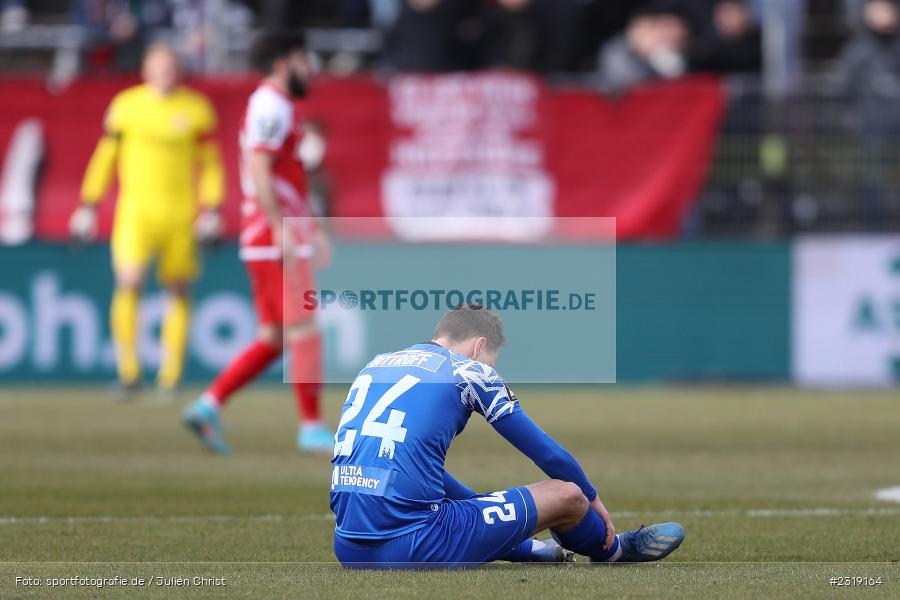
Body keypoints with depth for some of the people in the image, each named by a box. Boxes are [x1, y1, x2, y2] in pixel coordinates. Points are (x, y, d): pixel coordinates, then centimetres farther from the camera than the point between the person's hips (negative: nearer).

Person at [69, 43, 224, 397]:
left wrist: (211, 210, -1)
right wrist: (87, 206, 8)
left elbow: (211, 163, 8)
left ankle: (170, 374, 16)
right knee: (129, 284, -17)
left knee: (178, 292, 5)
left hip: (181, 215, 1)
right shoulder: (126, 105, 3)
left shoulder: (197, 109, 3)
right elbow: (105, 156, 9)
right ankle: (128, 371, -7)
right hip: (136, 212, -1)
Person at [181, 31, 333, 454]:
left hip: (264, 243, 10)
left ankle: (208, 406, 3)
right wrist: (284, 229, -24)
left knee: (273, 340, 9)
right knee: (304, 332, -6)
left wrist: (312, 226, 27)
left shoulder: (274, 106, 21)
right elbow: (259, 172, -21)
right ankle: (312, 428, -3)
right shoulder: (271, 106, -11)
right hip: (276, 238, -10)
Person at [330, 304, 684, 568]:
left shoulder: (377, 365, 20)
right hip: (413, 549, -7)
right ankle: (612, 550, 42)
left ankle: (527, 551, 60)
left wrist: (482, 505, 42)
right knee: (566, 494, 11)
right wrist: (592, 499, 31)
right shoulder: (468, 371, 3)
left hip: (349, 552, 7)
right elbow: (548, 454, 12)